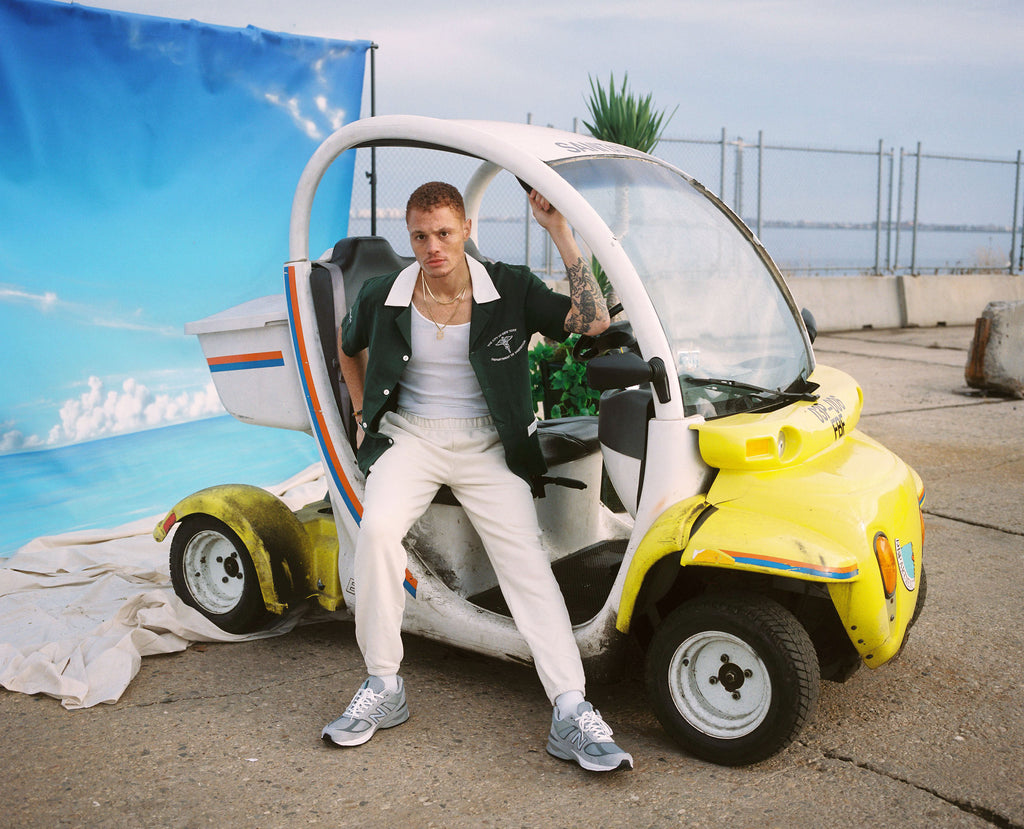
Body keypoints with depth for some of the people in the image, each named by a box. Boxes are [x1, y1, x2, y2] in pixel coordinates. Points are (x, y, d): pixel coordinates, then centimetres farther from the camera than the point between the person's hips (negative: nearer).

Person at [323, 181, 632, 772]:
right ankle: (383, 688, -11)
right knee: (377, 528, -26)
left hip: (487, 444, -1)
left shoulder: (509, 290, -5)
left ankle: (572, 714, -15)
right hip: (410, 436, 1)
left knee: (525, 558, -16)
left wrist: (559, 231, -18)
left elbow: (593, 321, -16)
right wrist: (364, 416, 14)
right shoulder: (384, 298, 0)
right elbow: (348, 346, 22)